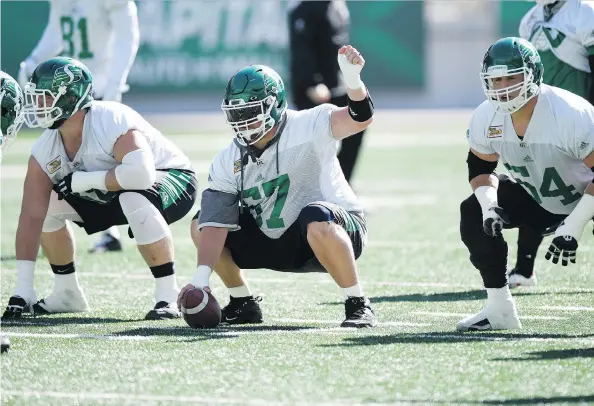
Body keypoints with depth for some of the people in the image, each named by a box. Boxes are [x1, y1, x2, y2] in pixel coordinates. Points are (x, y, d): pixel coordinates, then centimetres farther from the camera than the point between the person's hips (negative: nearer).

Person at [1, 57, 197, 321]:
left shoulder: (113, 123, -34)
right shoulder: (44, 151, -14)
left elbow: (141, 174, -49)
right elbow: (31, 218, -19)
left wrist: (82, 180, -36)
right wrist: (22, 290, -25)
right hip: (112, 196, 7)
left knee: (135, 200, -39)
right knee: (47, 205, -3)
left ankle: (167, 296, -29)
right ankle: (67, 294, 14)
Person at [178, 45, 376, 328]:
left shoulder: (307, 128, -16)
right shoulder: (228, 162, -4)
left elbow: (359, 119, -32)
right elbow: (215, 222, -13)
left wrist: (353, 80, -53)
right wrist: (202, 276, -27)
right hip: (279, 246, 6)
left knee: (316, 219, -41)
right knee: (201, 225, -3)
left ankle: (358, 305, -24)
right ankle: (243, 304, 9)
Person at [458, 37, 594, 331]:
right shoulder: (486, 118, -16)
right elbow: (480, 168, 0)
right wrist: (489, 205, -21)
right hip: (537, 195, 6)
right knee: (474, 215, -12)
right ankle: (499, 310, -2)